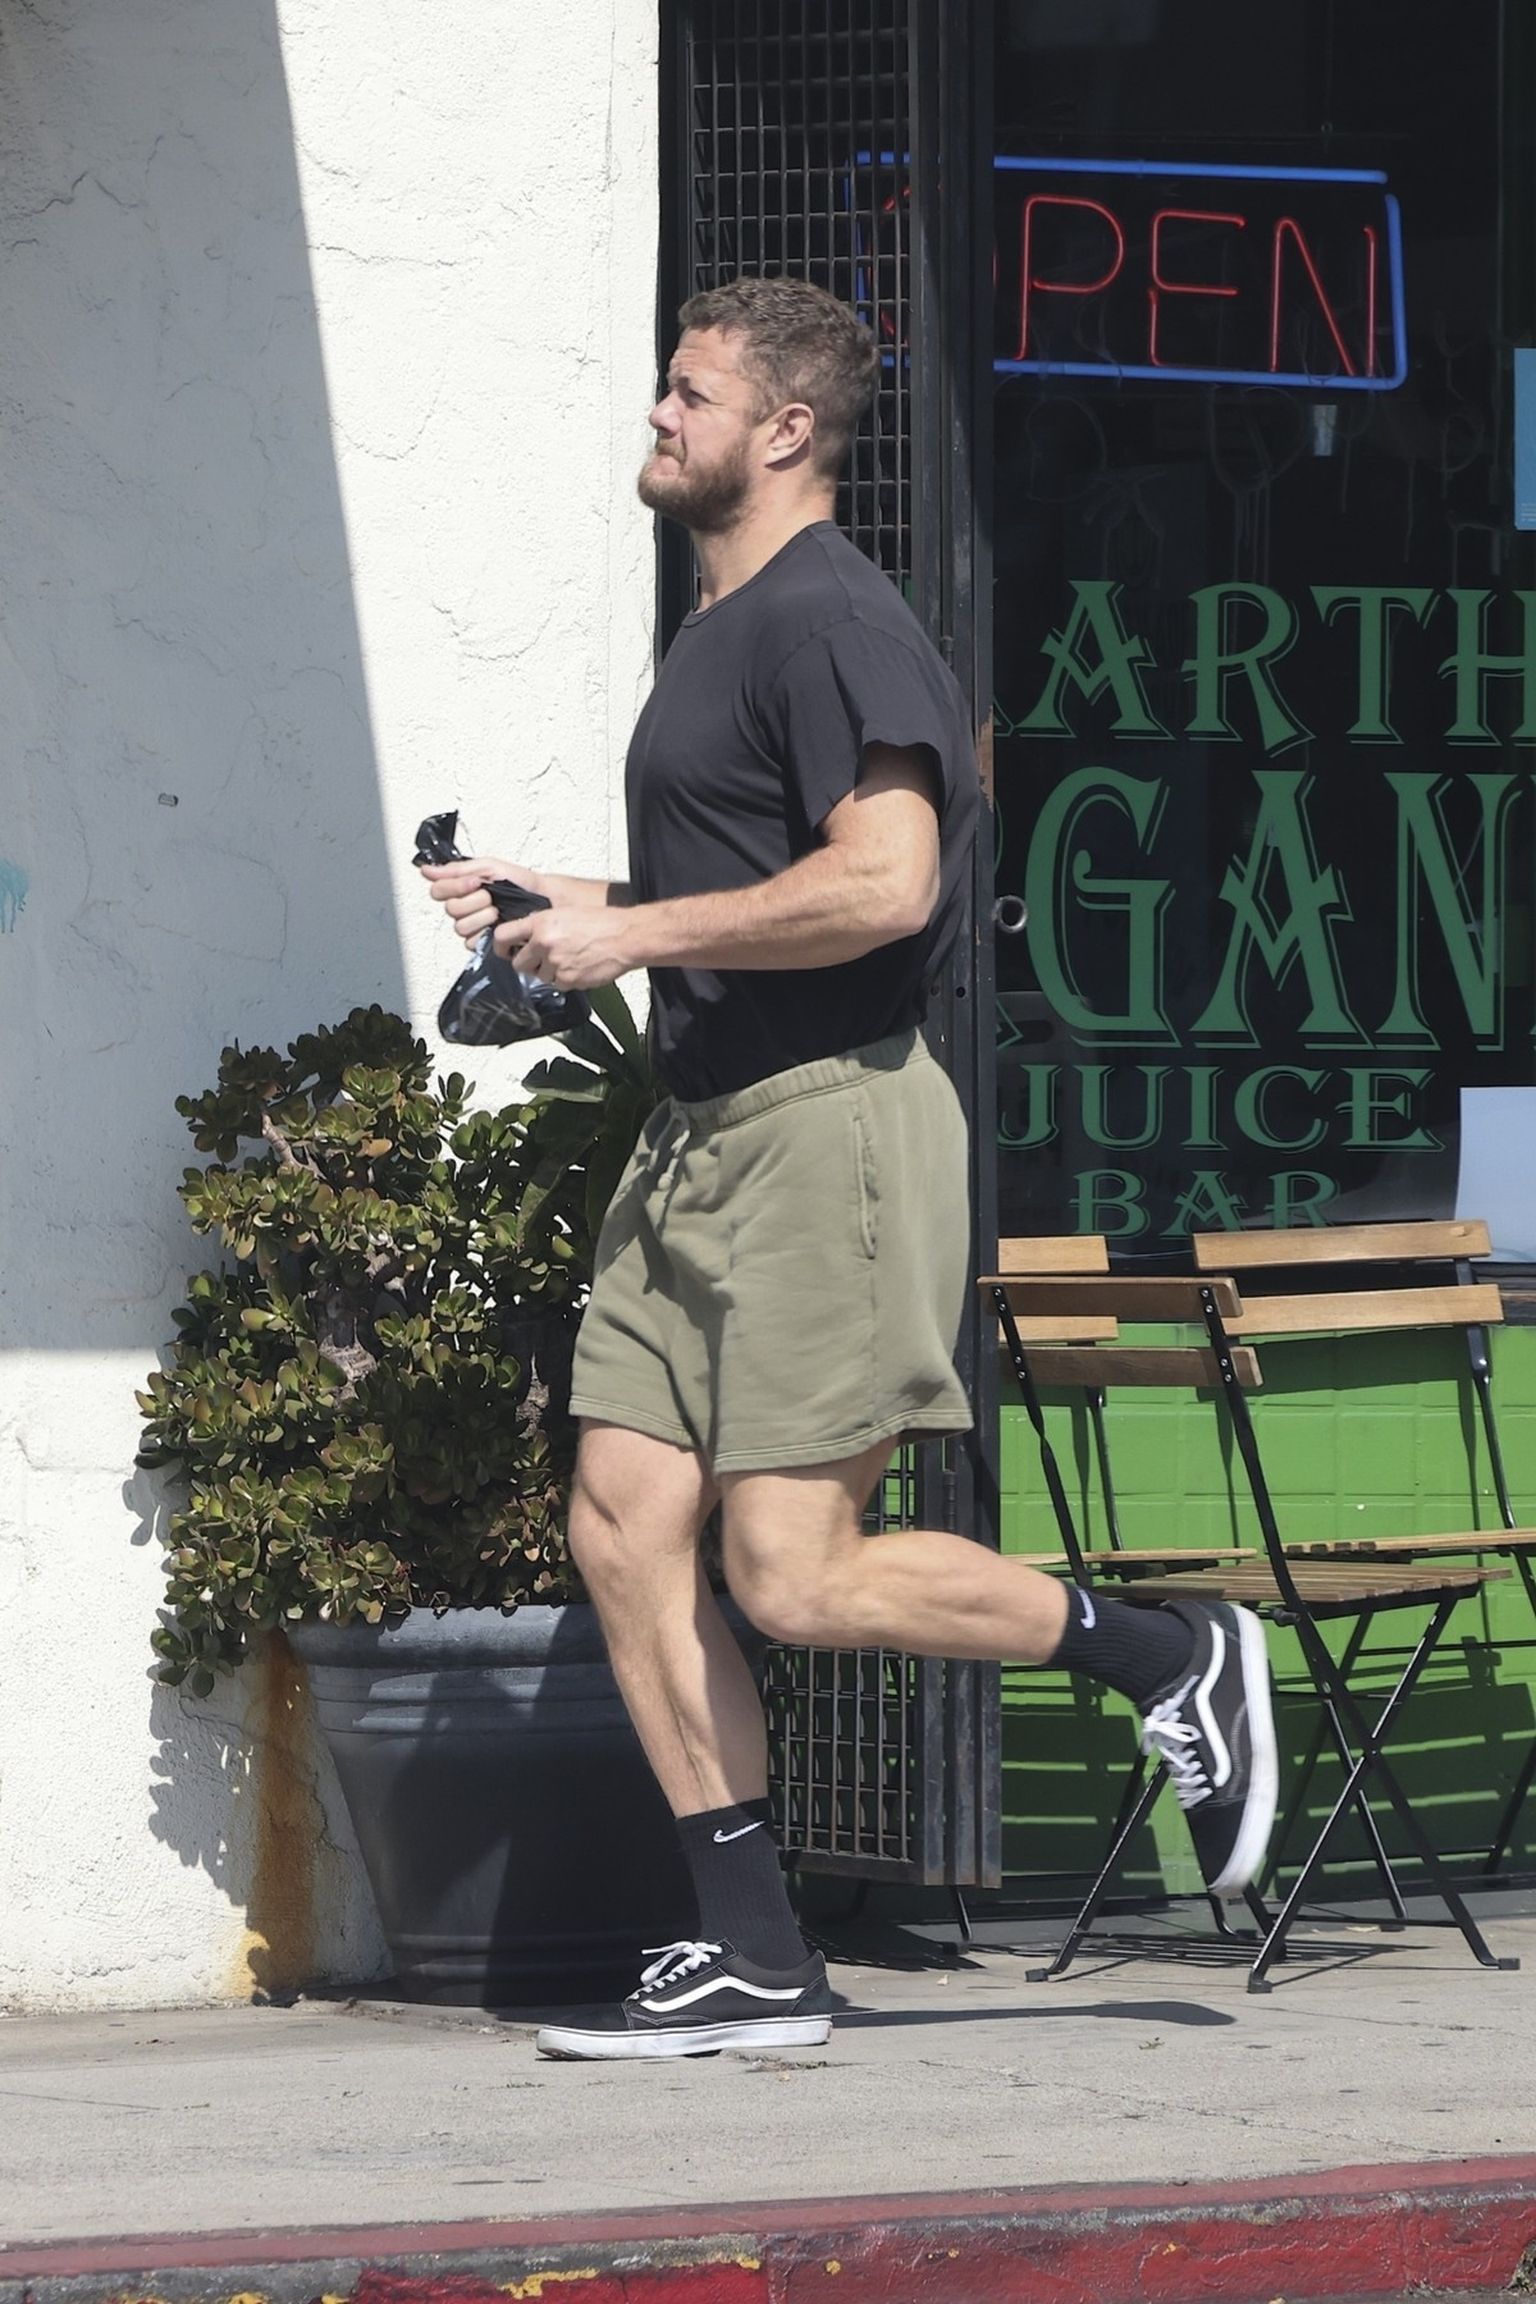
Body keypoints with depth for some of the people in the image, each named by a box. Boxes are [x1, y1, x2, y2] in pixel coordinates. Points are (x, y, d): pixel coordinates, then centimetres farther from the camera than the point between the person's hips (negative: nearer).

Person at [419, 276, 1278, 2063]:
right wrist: (562, 902, 17)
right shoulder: (722, 626, 19)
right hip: (705, 1130, 10)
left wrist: (636, 933, -17)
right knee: (624, 1532, 2)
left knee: (793, 1577, -10)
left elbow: (882, 883, -24)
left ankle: (1172, 1656, 8)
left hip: (828, 1117, -10)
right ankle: (753, 1962, 5)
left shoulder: (828, 620, -13)